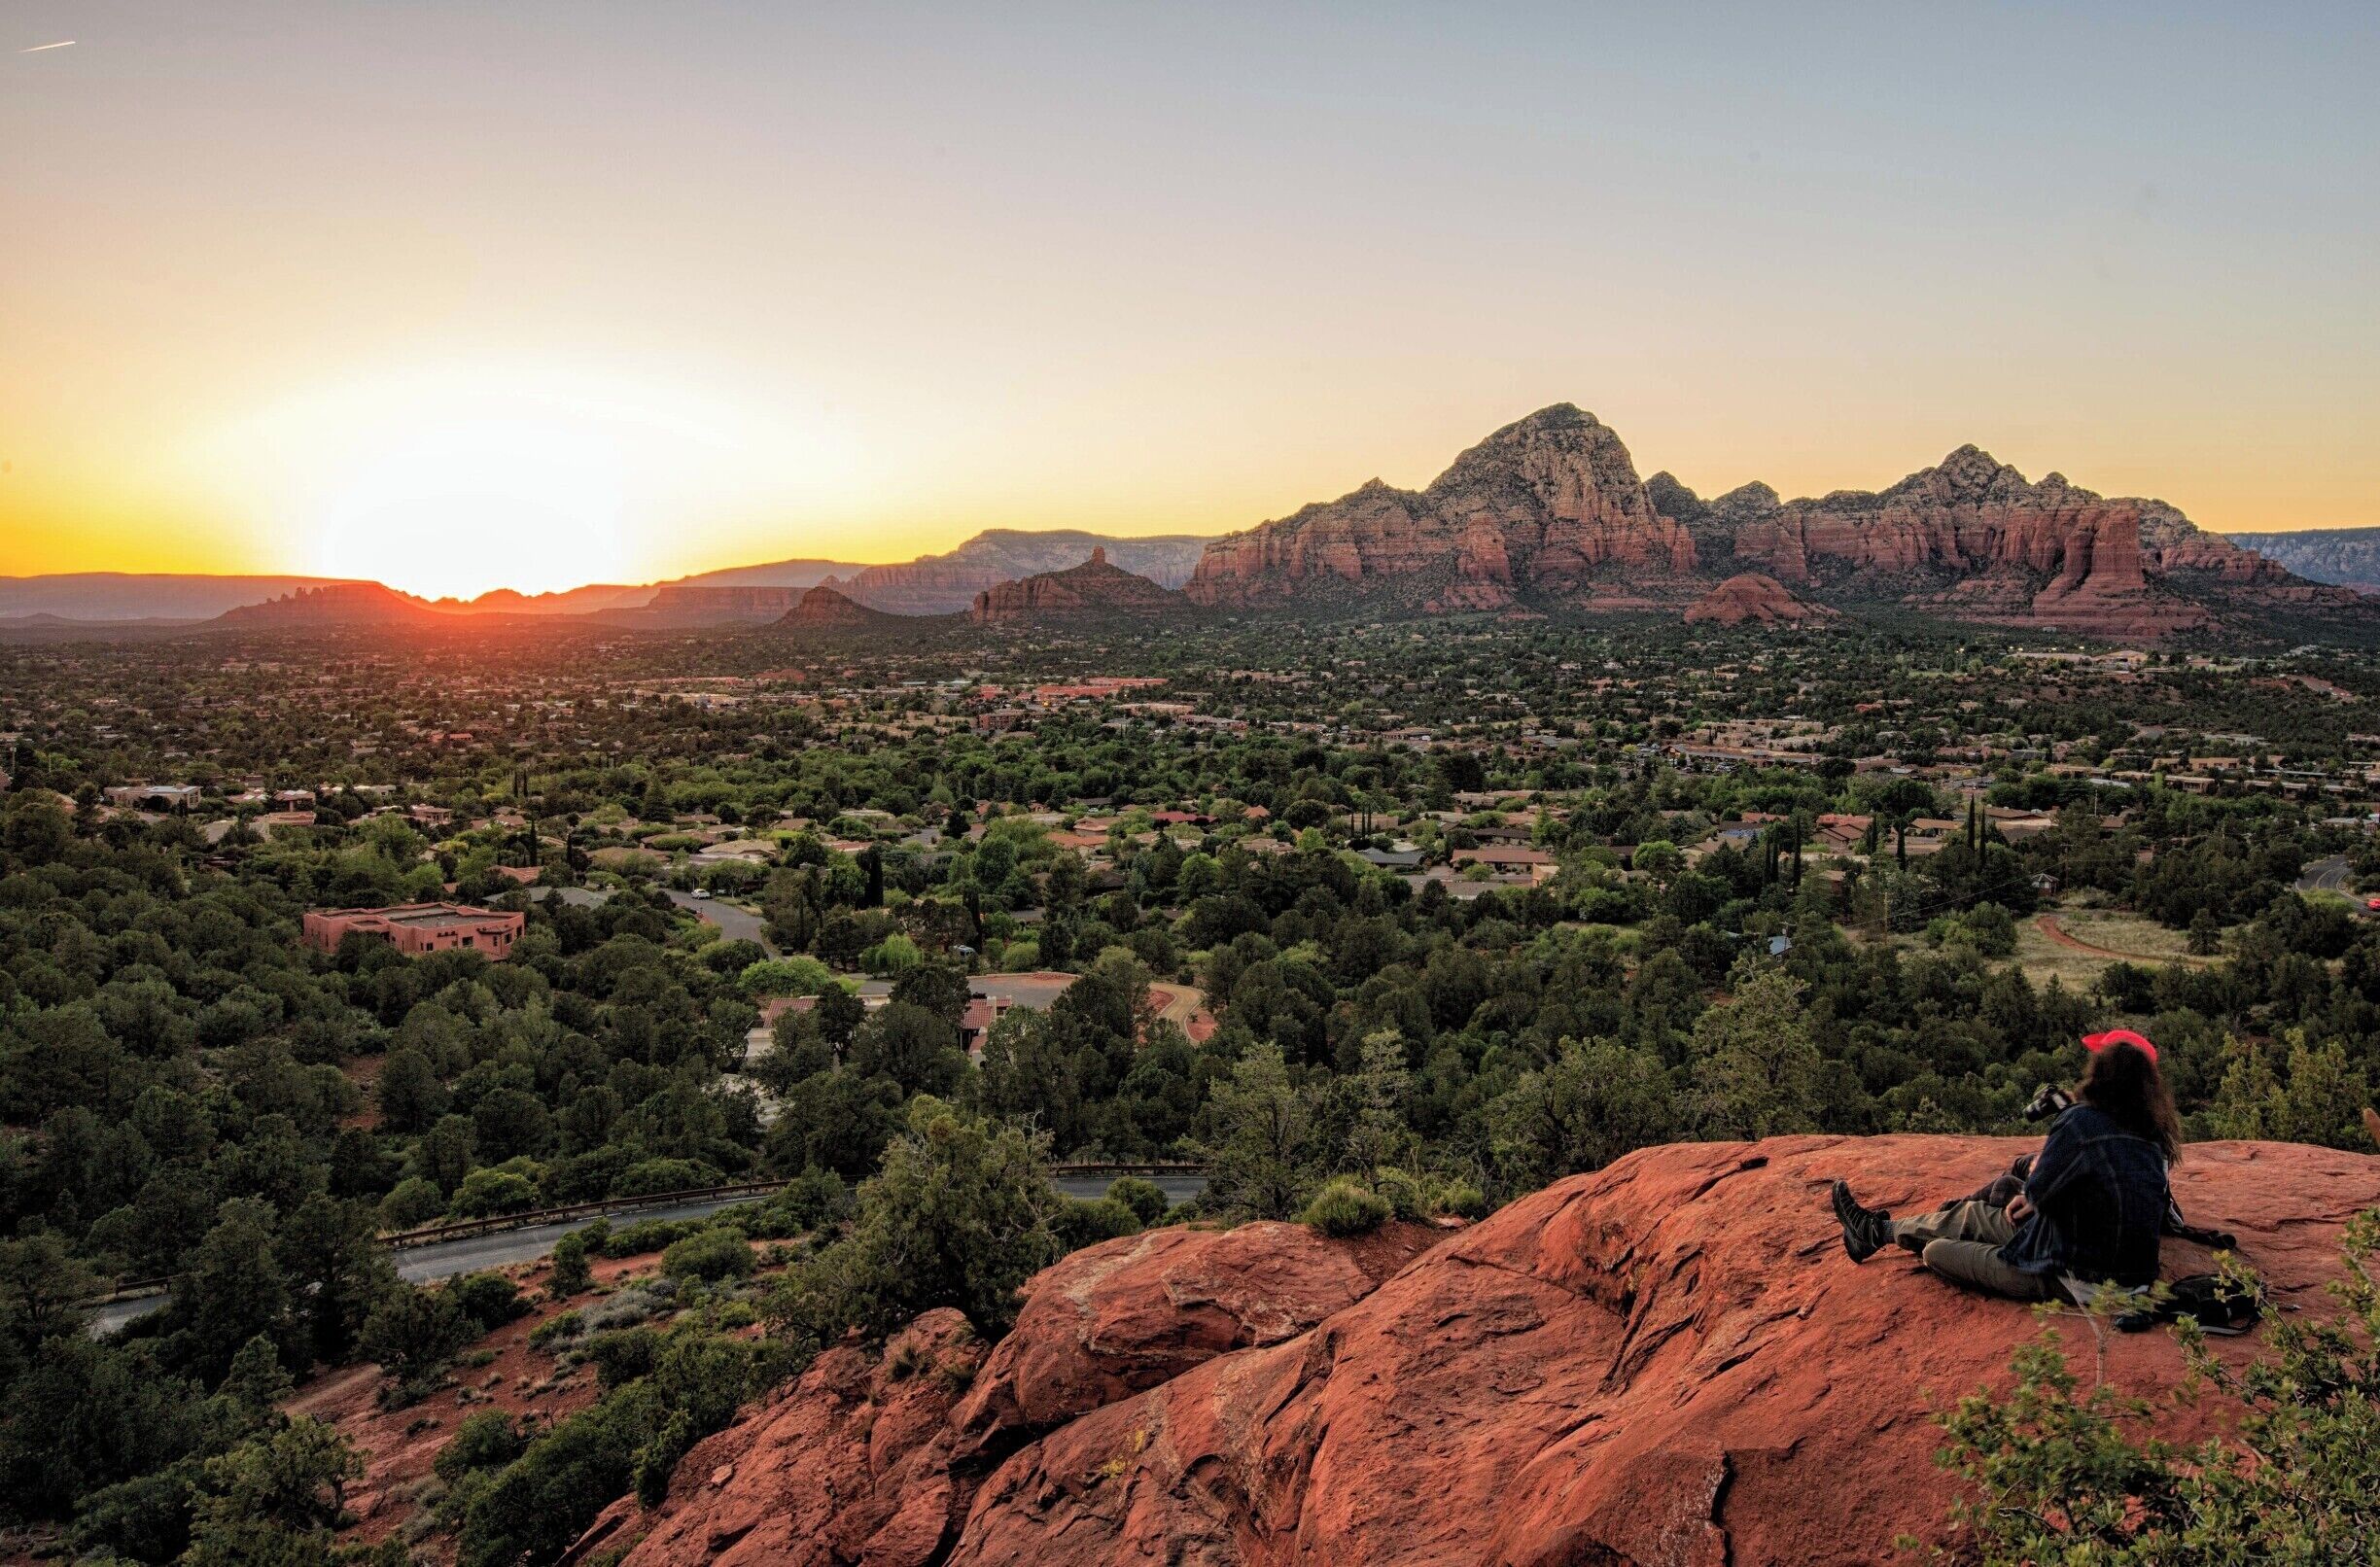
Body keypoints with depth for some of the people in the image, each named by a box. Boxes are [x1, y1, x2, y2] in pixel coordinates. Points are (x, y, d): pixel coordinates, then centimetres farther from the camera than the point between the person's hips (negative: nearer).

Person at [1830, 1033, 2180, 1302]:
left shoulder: (2082, 1121, -25)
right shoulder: (2150, 1129, -1)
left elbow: (2038, 1190, -18)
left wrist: (2037, 1166, 4)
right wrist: (2036, 1193, 9)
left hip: (2076, 1275, -8)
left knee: (1937, 1252, 10)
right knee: (1973, 1213, 23)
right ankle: (1882, 1230, 43)